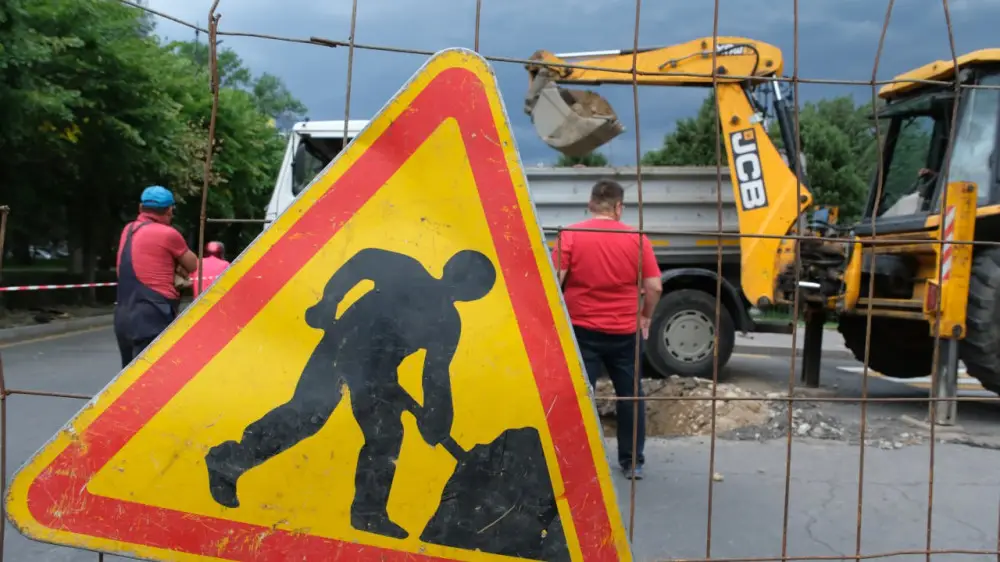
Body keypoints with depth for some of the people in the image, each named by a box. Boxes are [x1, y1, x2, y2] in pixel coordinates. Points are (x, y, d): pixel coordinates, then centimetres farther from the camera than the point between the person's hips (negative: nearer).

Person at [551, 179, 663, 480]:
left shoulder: (571, 235, -6)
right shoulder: (637, 238, -1)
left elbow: (553, 281, -11)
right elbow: (654, 286, -3)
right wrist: (646, 316, 13)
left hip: (583, 330, -1)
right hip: (624, 331, 2)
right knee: (630, 396, 15)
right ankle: (632, 462, 23)